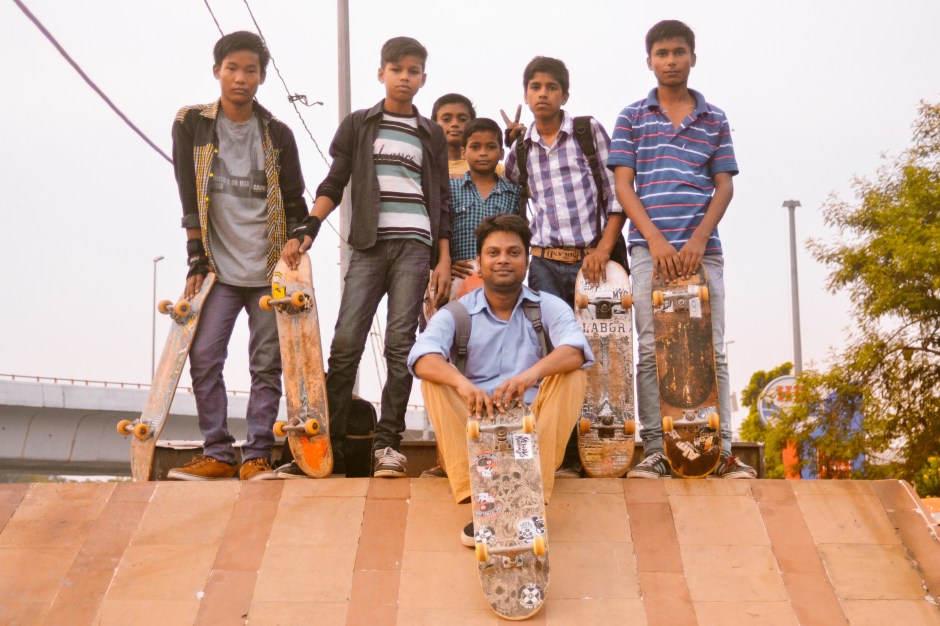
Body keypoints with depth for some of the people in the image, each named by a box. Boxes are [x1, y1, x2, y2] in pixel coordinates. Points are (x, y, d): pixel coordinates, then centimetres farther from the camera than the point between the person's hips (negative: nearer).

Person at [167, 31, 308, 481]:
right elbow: (189, 198, 1)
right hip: (219, 266, 0)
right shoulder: (191, 124, 4)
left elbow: (295, 204, 7)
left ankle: (256, 457, 4)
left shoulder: (278, 134, 6)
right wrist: (197, 259, -3)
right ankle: (218, 454, 2)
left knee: (267, 364, -1)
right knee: (204, 356, -7)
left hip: (270, 268, 0)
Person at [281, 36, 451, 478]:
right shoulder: (358, 124, 12)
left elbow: (442, 202, 14)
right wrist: (307, 229, -8)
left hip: (415, 246, 1)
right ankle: (329, 445, -4)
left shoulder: (431, 134, 15)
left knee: (400, 344, -6)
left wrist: (444, 259, 5)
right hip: (369, 244, 0)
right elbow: (334, 184, 7)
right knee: (346, 343, -8)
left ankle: (387, 443, -2)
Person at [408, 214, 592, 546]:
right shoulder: (457, 313, 3)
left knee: (572, 373, -21)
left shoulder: (548, 307, 4)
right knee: (434, 378, -22)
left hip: (534, 423, 0)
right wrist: (462, 383, -40)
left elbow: (576, 350, -18)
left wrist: (532, 373, -40)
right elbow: (421, 357, -18)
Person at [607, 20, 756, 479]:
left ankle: (721, 450, 1)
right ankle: (655, 450, -1)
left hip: (702, 248, 1)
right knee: (652, 350, -3)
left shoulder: (715, 120, 13)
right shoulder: (632, 118, 10)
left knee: (711, 350, -1)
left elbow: (724, 186, 7)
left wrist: (698, 240, -8)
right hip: (649, 248, -1)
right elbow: (623, 185, 2)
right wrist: (657, 240, -10)